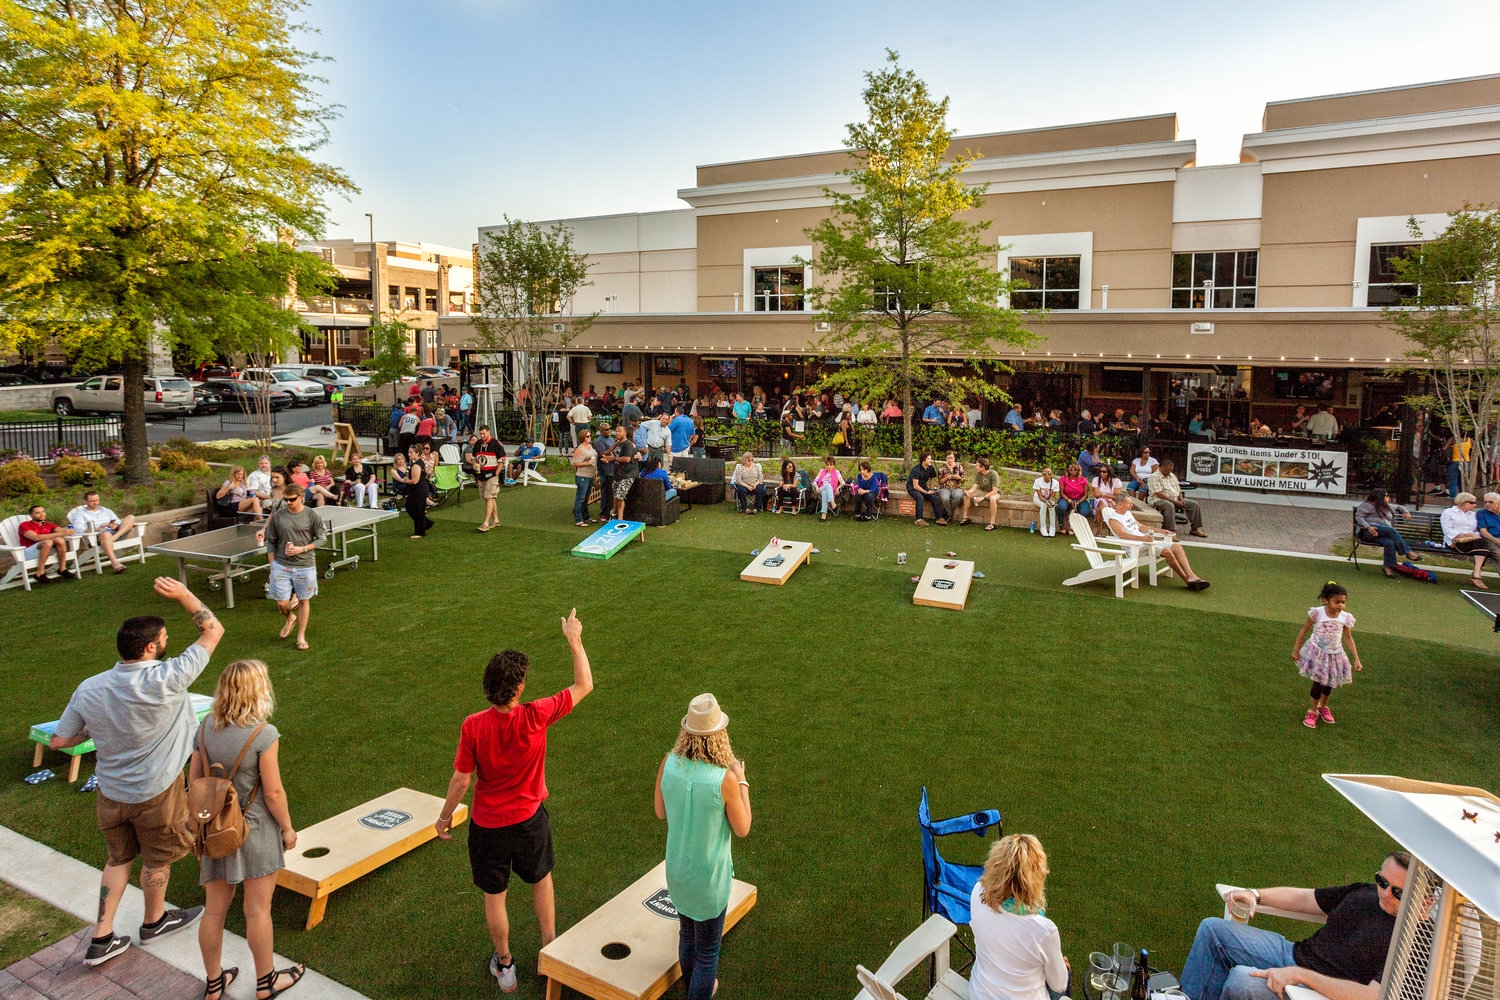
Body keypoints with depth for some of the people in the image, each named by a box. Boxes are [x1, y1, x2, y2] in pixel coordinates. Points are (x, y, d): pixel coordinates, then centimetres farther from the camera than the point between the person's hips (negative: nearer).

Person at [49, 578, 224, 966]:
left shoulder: (89, 690, -12)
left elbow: (58, 741, -2)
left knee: (119, 858, 24)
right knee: (158, 860, 20)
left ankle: (102, 939, 28)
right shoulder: (166, 679, -28)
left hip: (110, 792, 4)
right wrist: (183, 594, -15)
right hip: (155, 793, -4)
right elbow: (213, 631, -21)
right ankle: (155, 921, 42)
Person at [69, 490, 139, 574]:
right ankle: (114, 562, -57)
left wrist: (116, 526, -5)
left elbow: (120, 524, 22)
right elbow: (78, 530, -3)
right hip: (95, 538, -4)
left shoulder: (106, 511, 31)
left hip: (114, 533, 4)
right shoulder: (80, 514, 17)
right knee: (106, 534, -42)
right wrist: (97, 529, -19)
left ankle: (114, 537, -35)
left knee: (131, 517, -13)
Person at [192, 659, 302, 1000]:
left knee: (214, 910, 18)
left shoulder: (205, 728, -4)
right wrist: (288, 828, -3)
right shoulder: (263, 735, -22)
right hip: (255, 831, -5)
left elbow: (194, 780, 4)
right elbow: (273, 792, -17)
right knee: (258, 911, 11)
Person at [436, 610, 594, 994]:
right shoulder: (535, 717, -25)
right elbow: (584, 685, -14)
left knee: (494, 896, 20)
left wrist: (444, 817, 3)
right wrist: (574, 640, -5)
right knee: (541, 879, 28)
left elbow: (461, 780, -15)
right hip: (530, 819, 1)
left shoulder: (473, 726, -25)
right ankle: (550, 949, 41)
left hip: (488, 825, -1)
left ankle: (505, 966, 38)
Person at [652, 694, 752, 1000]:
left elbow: (661, 812, 1)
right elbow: (743, 829, -14)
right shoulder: (725, 779, -29)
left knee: (687, 935, 30)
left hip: (677, 871, 6)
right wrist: (742, 783, -4)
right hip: (709, 877, -5)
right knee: (707, 950, 16)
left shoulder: (668, 765, -17)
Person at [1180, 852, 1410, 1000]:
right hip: (1294, 953, 8)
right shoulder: (1364, 894, 3)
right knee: (1213, 928, 4)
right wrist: (1255, 895, 0)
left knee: (1242, 979, -32)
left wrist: (1301, 975, -31)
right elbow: (1303, 898, 15)